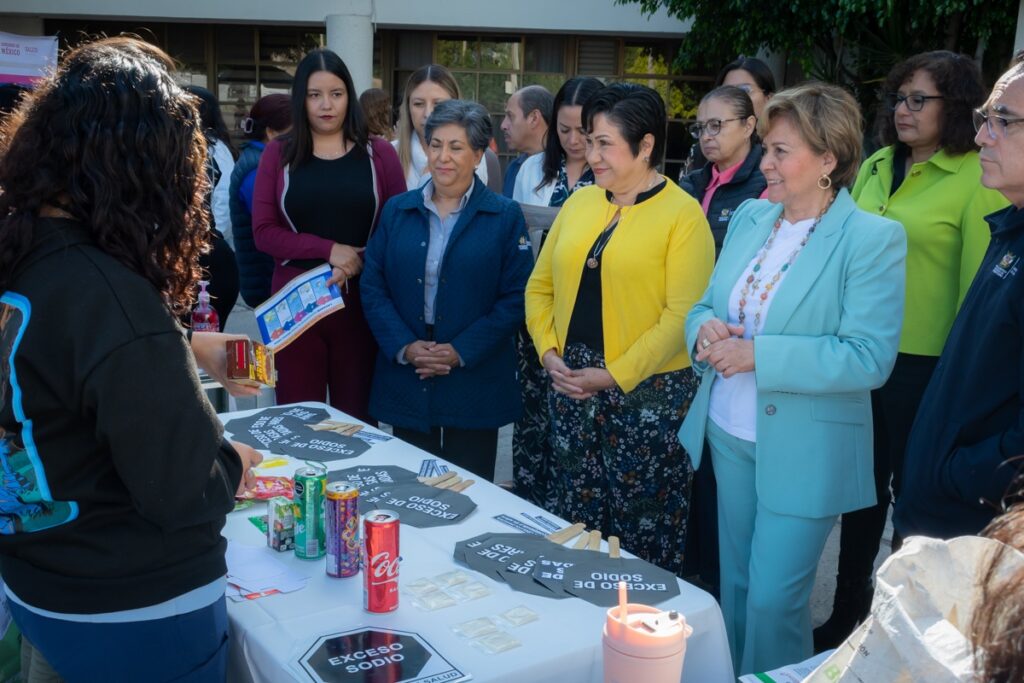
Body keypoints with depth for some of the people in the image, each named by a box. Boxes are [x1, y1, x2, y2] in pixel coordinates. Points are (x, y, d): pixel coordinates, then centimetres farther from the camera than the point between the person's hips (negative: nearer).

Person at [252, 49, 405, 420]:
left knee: (357, 420, 6)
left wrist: (357, 263, -15)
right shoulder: (278, 154, 5)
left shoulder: (378, 153, 5)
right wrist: (330, 250, -12)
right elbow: (264, 233, -1)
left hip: (361, 302, 0)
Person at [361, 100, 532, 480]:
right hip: (405, 381, 3)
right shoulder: (397, 211, 8)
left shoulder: (504, 217, 0)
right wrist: (405, 347, -10)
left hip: (474, 385, -2)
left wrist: (460, 351, -14)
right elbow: (373, 287, 4)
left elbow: (516, 297, -5)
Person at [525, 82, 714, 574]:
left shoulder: (683, 214, -8)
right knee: (575, 521, 16)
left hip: (648, 394, -5)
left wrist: (614, 374, -18)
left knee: (643, 532, 7)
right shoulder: (579, 202, 9)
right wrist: (549, 352, -2)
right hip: (571, 389, 6)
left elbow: (682, 315, -15)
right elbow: (540, 285, 12)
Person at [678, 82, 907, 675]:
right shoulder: (750, 218, 5)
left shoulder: (873, 239, -14)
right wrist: (705, 329, -12)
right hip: (729, 434, 6)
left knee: (773, 600, 2)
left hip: (803, 453, -6)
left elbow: (870, 358, -21)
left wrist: (757, 354, -24)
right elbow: (707, 306, 13)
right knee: (735, 584, 20)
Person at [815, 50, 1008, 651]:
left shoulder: (978, 178, -11)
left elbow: (979, 285, -11)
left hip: (926, 365, -5)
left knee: (913, 490, 9)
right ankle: (849, 612, 34)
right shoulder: (876, 166, 7)